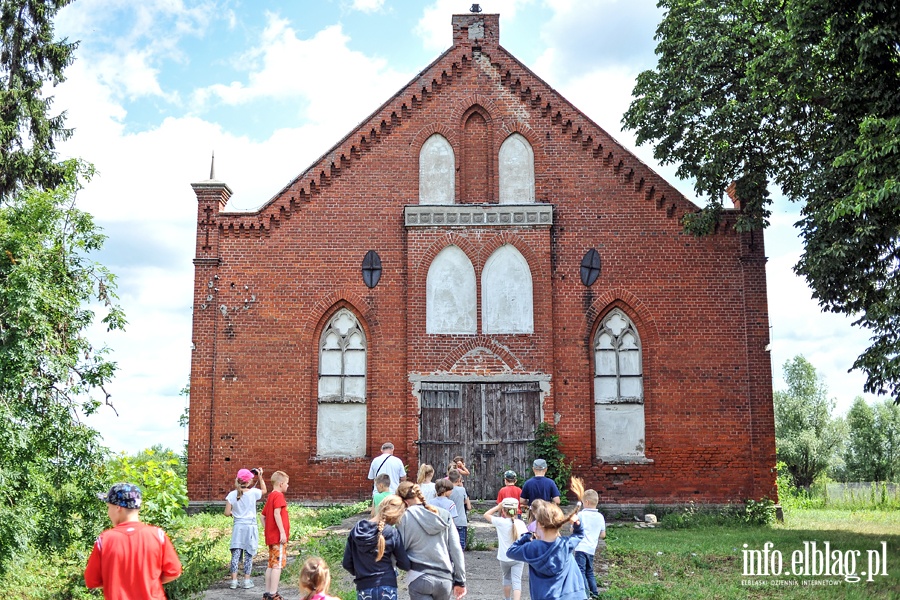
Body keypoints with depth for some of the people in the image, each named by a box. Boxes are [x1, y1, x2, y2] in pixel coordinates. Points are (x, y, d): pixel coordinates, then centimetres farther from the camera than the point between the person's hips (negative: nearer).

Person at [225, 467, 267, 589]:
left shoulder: (232, 495, -5)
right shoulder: (253, 492, -9)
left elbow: (227, 513, -4)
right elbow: (264, 490, 13)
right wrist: (260, 477, 13)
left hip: (238, 527, 2)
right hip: (250, 527, -2)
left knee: (236, 554, 4)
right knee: (248, 554, 6)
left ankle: (234, 580, 5)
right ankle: (247, 581, 10)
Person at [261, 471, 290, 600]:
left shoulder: (270, 496, 17)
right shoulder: (279, 496, -11)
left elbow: (263, 516, 21)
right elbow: (277, 513, -22)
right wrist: (283, 532, -23)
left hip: (271, 536, 10)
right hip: (278, 536, -10)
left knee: (271, 565, 14)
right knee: (278, 564, -8)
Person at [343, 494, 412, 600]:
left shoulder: (356, 530, -2)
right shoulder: (392, 533, -11)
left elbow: (347, 563, 3)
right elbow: (405, 565, -5)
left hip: (363, 589, 3)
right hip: (386, 589, -2)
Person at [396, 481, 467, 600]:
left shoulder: (405, 516, -5)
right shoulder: (444, 515, 7)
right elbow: (456, 549, 6)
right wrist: (460, 581, 11)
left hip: (419, 579, -4)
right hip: (445, 579, 4)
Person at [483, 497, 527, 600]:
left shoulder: (500, 522, -14)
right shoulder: (520, 523, -7)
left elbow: (486, 515, -2)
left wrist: (498, 506, 1)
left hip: (504, 558, 0)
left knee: (507, 578, 23)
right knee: (516, 581, -3)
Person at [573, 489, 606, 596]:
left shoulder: (581, 515, -9)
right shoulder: (600, 517, 7)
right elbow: (603, 535, 11)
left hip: (581, 548, -7)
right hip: (592, 548, 7)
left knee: (580, 571, -9)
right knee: (589, 571, 20)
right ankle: (594, 592, 22)